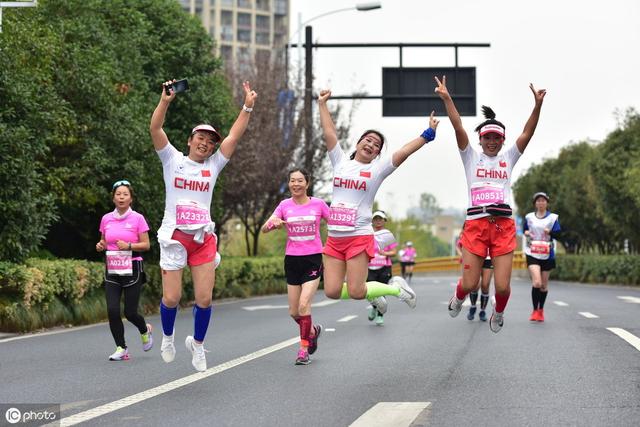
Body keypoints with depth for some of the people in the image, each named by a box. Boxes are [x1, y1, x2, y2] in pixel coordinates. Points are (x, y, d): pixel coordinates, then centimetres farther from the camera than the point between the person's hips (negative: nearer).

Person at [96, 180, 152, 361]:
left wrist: (129, 246, -19)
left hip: (132, 270, -3)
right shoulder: (106, 219, 7)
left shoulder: (137, 219, -4)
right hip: (112, 270, 3)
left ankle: (145, 330, 32)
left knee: (130, 312, -2)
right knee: (112, 310, -10)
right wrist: (100, 245, -3)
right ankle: (121, 349, 3)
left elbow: (146, 245, -3)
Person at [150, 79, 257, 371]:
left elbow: (235, 135, 5)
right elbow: (155, 129, -9)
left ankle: (197, 343, 21)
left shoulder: (213, 166, 11)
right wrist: (165, 100, -21)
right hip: (174, 237, -3)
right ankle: (167, 337, 25)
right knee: (171, 298, -4)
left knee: (204, 299, -1)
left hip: (204, 238, 3)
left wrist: (248, 106, -2)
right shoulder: (173, 160, 4)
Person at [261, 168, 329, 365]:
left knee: (304, 304, -16)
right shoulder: (285, 205, 1)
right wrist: (273, 223, -26)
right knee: (294, 312, 7)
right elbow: (264, 229, -4)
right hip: (292, 259, 3)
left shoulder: (318, 204, -2)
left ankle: (304, 349, -6)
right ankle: (313, 330, 37)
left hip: (313, 259, -3)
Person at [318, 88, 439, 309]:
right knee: (332, 292, -3)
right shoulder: (341, 162, 10)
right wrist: (322, 103, 13)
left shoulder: (377, 169, 1)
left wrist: (428, 134, -11)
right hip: (334, 238, 4)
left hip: (359, 237, -4)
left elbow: (404, 151, -7)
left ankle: (396, 288, 18)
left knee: (356, 292, -10)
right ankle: (371, 293, 25)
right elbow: (329, 133, 11)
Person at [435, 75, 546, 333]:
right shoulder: (471, 157, 11)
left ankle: (499, 312, 28)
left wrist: (537, 105, -12)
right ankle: (458, 298, 34)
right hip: (475, 224, -1)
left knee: (502, 286, -5)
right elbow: (458, 128, -2)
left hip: (503, 225, 1)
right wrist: (446, 99, -15)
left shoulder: (508, 158, 15)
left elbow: (527, 134, 2)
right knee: (469, 284, -3)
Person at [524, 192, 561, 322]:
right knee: (536, 282, -17)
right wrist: (527, 233, -3)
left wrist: (550, 232, -27)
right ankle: (535, 310, -7)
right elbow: (525, 230, 20)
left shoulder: (553, 218, 1)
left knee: (544, 284, 9)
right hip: (532, 254, -1)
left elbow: (558, 234, -5)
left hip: (547, 254, 1)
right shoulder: (529, 217, 6)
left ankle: (541, 310, 28)